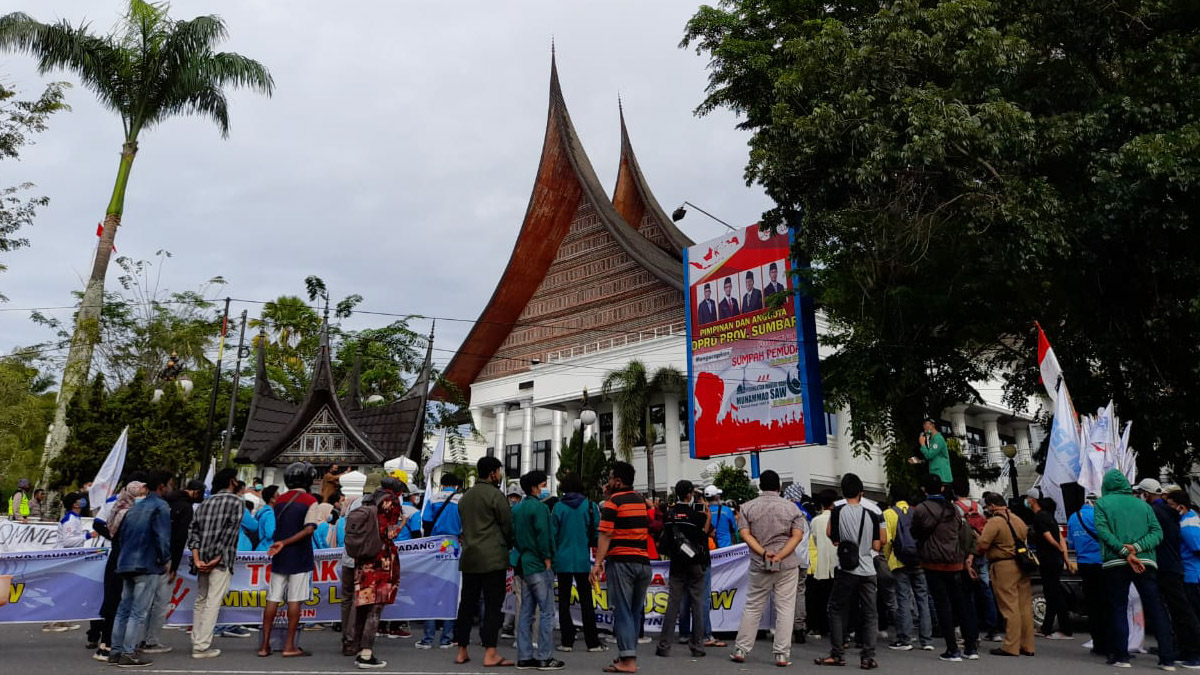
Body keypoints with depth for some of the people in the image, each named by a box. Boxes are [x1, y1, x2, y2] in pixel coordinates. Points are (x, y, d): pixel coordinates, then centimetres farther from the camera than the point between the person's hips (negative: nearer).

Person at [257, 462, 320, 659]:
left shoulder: (279, 500, 9)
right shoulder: (310, 501, -7)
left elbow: (278, 527, 14)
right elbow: (309, 529, -18)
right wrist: (285, 543, -16)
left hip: (279, 557, 5)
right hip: (299, 558, -5)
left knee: (273, 599, 8)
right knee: (295, 601, 0)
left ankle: (265, 644, 11)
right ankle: (289, 645, 5)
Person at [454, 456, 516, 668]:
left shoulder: (465, 497, 15)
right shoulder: (495, 494, -8)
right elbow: (508, 525, -5)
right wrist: (508, 546, 12)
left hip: (469, 557, 7)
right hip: (493, 558, -7)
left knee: (467, 603, 11)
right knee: (492, 605, -4)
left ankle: (462, 652, 16)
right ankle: (490, 654, -5)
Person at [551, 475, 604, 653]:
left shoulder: (558, 507, -3)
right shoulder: (590, 506, -3)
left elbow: (552, 534, -2)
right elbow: (597, 533, -2)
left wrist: (552, 557, 8)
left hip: (562, 560, 0)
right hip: (583, 560, 0)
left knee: (564, 601, 8)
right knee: (586, 601, 7)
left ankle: (567, 641, 8)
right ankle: (592, 642, 8)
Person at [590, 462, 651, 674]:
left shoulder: (613, 502, -5)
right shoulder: (641, 501, 15)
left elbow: (605, 535, -13)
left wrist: (598, 563, -15)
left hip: (621, 561, -6)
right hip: (643, 561, 6)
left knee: (623, 611, -3)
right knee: (636, 611, 13)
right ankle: (629, 654, 20)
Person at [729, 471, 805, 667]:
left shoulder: (748, 507, 2)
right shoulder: (791, 507, 1)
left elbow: (745, 534, -8)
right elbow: (798, 535, -8)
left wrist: (763, 553, -14)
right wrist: (780, 555, -15)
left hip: (759, 565, 1)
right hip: (787, 565, -1)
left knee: (752, 607, 10)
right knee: (785, 609, 4)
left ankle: (740, 650, 13)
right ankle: (782, 655, 4)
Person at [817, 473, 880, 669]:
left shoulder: (838, 512, -7)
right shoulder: (871, 515, -1)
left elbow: (832, 537, -3)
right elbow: (877, 546, 3)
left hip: (846, 570, -2)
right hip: (868, 571, 2)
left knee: (837, 610, 10)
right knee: (870, 614, 9)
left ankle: (837, 654, 10)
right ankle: (868, 657, 6)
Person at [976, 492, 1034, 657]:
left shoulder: (994, 521, -12)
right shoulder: (1018, 520, 13)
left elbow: (982, 545, -18)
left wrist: (976, 553, 2)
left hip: (1003, 567, -8)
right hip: (1022, 565, 8)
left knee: (1009, 607, -4)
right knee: (1025, 606, 10)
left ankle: (1011, 646, -1)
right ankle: (1027, 646, 17)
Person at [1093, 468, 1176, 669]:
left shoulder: (1102, 503, 4)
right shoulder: (1142, 504, 13)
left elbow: (1102, 530, -11)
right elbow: (1157, 531, 1)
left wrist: (1125, 552, -13)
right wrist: (1136, 547, -9)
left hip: (1115, 563, -2)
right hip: (1145, 562, 2)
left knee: (1118, 609, 4)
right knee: (1156, 609, 8)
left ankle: (1121, 656, 3)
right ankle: (1167, 658, 7)